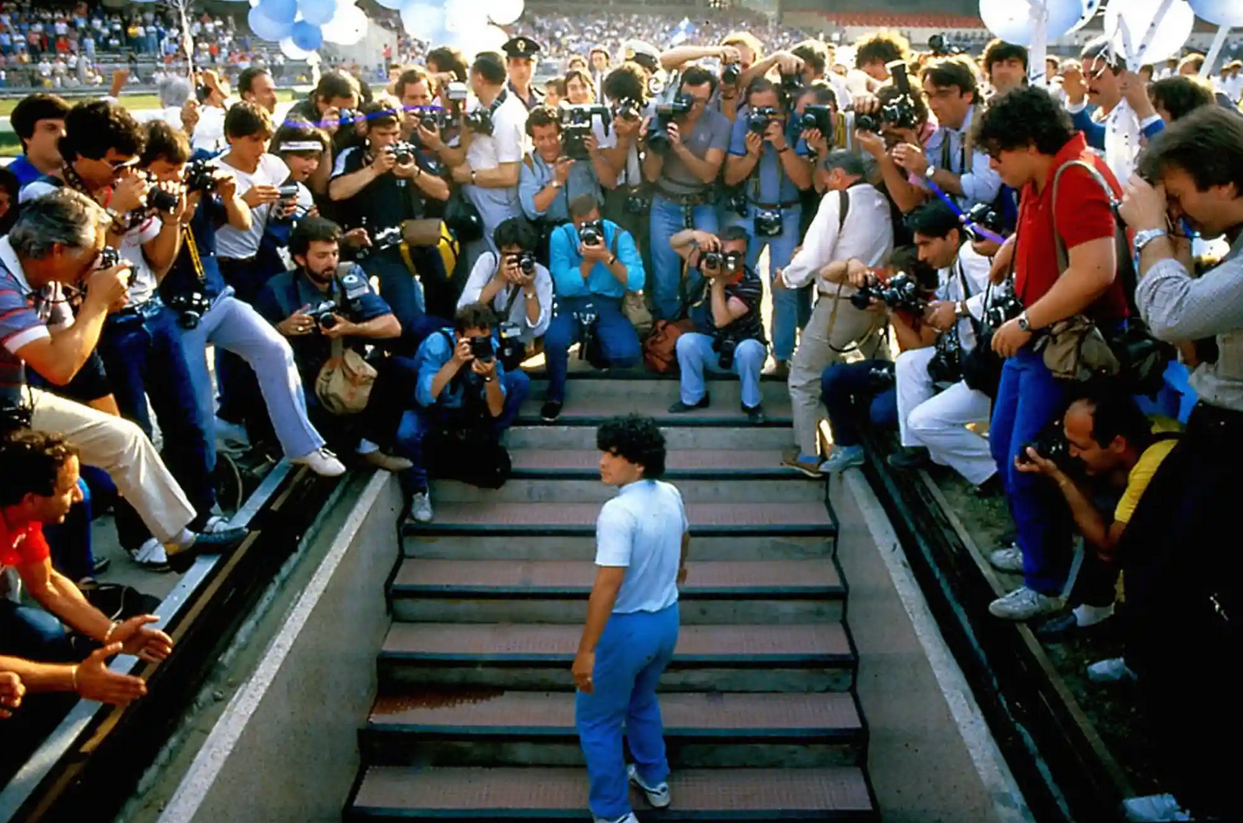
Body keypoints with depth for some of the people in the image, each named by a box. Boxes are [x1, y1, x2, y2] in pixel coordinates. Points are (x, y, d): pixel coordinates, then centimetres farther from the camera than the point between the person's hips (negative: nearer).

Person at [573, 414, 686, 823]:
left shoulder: (618, 512, -28)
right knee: (642, 700, 31)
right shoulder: (670, 494, -3)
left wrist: (586, 650, -25)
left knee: (596, 720, 11)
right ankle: (654, 781, 47)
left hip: (627, 627, -8)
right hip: (667, 619, 8)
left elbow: (608, 585, -31)